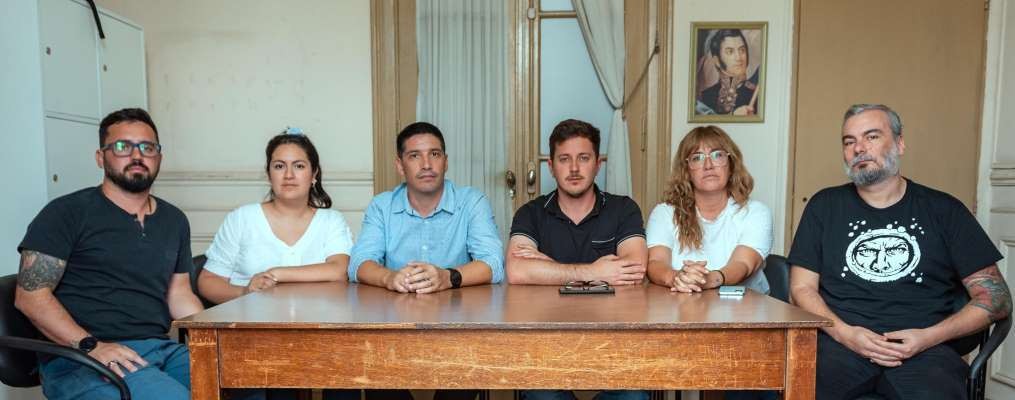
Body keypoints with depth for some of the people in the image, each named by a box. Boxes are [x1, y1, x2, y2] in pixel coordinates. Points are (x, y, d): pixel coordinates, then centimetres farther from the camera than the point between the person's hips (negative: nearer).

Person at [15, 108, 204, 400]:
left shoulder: (174, 220, 17)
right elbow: (30, 295, -5)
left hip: (162, 349, 5)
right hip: (78, 361, -5)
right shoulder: (68, 212, 1)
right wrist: (92, 346, -18)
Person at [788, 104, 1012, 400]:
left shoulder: (943, 210, 12)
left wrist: (929, 337, -6)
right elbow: (802, 288, 8)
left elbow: (996, 298, 10)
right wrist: (845, 333, -9)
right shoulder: (825, 206, 13)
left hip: (925, 348, 0)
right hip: (839, 342, 0)